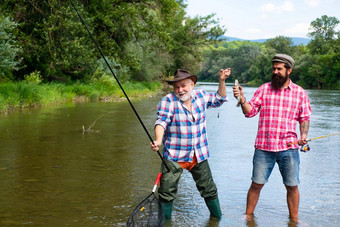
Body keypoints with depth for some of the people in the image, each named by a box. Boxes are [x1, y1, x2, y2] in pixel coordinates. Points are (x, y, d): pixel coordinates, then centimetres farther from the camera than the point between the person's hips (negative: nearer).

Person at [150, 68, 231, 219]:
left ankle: (217, 217, 33)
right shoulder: (168, 101, -9)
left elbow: (219, 100, 21)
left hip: (199, 155, 4)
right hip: (174, 157, -4)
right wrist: (158, 140, -37)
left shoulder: (201, 96, 5)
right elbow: (161, 122, -19)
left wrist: (222, 81, 8)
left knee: (209, 189, 13)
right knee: (167, 192, -6)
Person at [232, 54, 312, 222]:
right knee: (256, 184, 5)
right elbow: (250, 111, 1)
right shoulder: (263, 89, 6)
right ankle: (248, 216, 22)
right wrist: (242, 98, -17)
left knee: (292, 186, 6)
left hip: (288, 147, 0)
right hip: (263, 147, 0)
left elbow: (304, 118, 10)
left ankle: (294, 220, 24)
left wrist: (304, 135, -6)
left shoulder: (300, 93, 7)